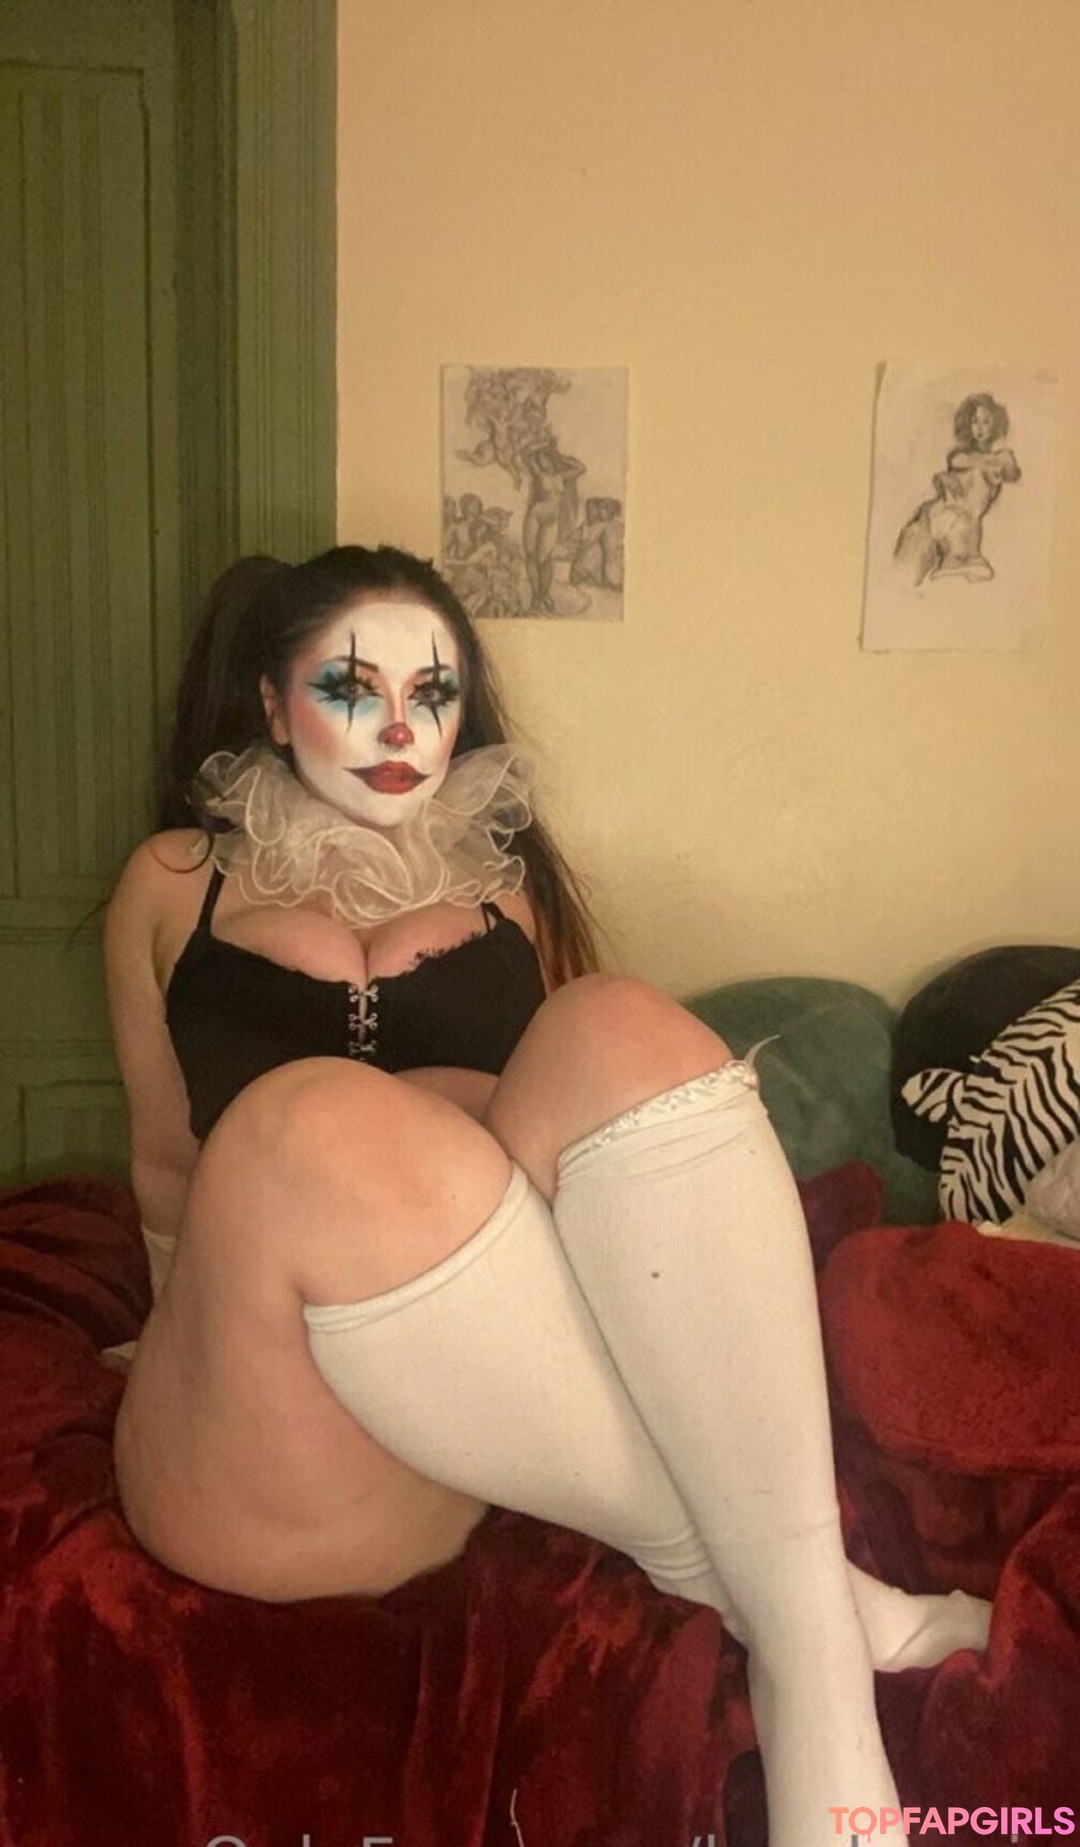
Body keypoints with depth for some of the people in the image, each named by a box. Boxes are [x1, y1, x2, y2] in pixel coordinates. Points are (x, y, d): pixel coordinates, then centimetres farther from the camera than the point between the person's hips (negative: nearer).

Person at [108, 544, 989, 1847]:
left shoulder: (504, 872, 19)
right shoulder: (176, 884, 16)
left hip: (523, 1378, 2)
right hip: (268, 1444, -1)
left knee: (622, 1033, -26)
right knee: (312, 1121, -33)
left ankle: (817, 1684, -31)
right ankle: (720, 1567, -20)